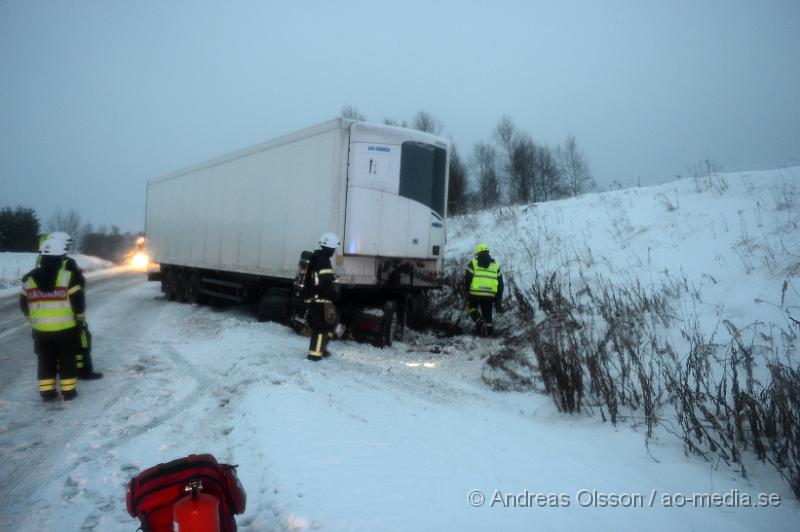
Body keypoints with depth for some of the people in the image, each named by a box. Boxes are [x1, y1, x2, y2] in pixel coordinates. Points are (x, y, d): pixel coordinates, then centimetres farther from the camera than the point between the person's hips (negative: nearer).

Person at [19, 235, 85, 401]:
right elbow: (78, 300, -12)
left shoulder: (29, 278, 2)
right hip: (65, 327, -3)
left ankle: (47, 392, 17)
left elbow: (24, 303, 8)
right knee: (67, 360, 8)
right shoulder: (68, 276, -12)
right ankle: (69, 391, 12)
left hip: (41, 329, 3)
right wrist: (80, 316, 6)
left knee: (45, 361, 14)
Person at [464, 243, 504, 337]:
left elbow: (467, 279, -2)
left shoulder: (473, 263, 4)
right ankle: (489, 330, 9)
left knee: (471, 307, 19)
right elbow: (500, 283, 16)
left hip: (475, 293, -2)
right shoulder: (496, 265, 16)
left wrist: (466, 291, 8)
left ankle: (478, 320, -3)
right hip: (490, 295, 3)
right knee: (487, 313, 13)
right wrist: (499, 299, 19)